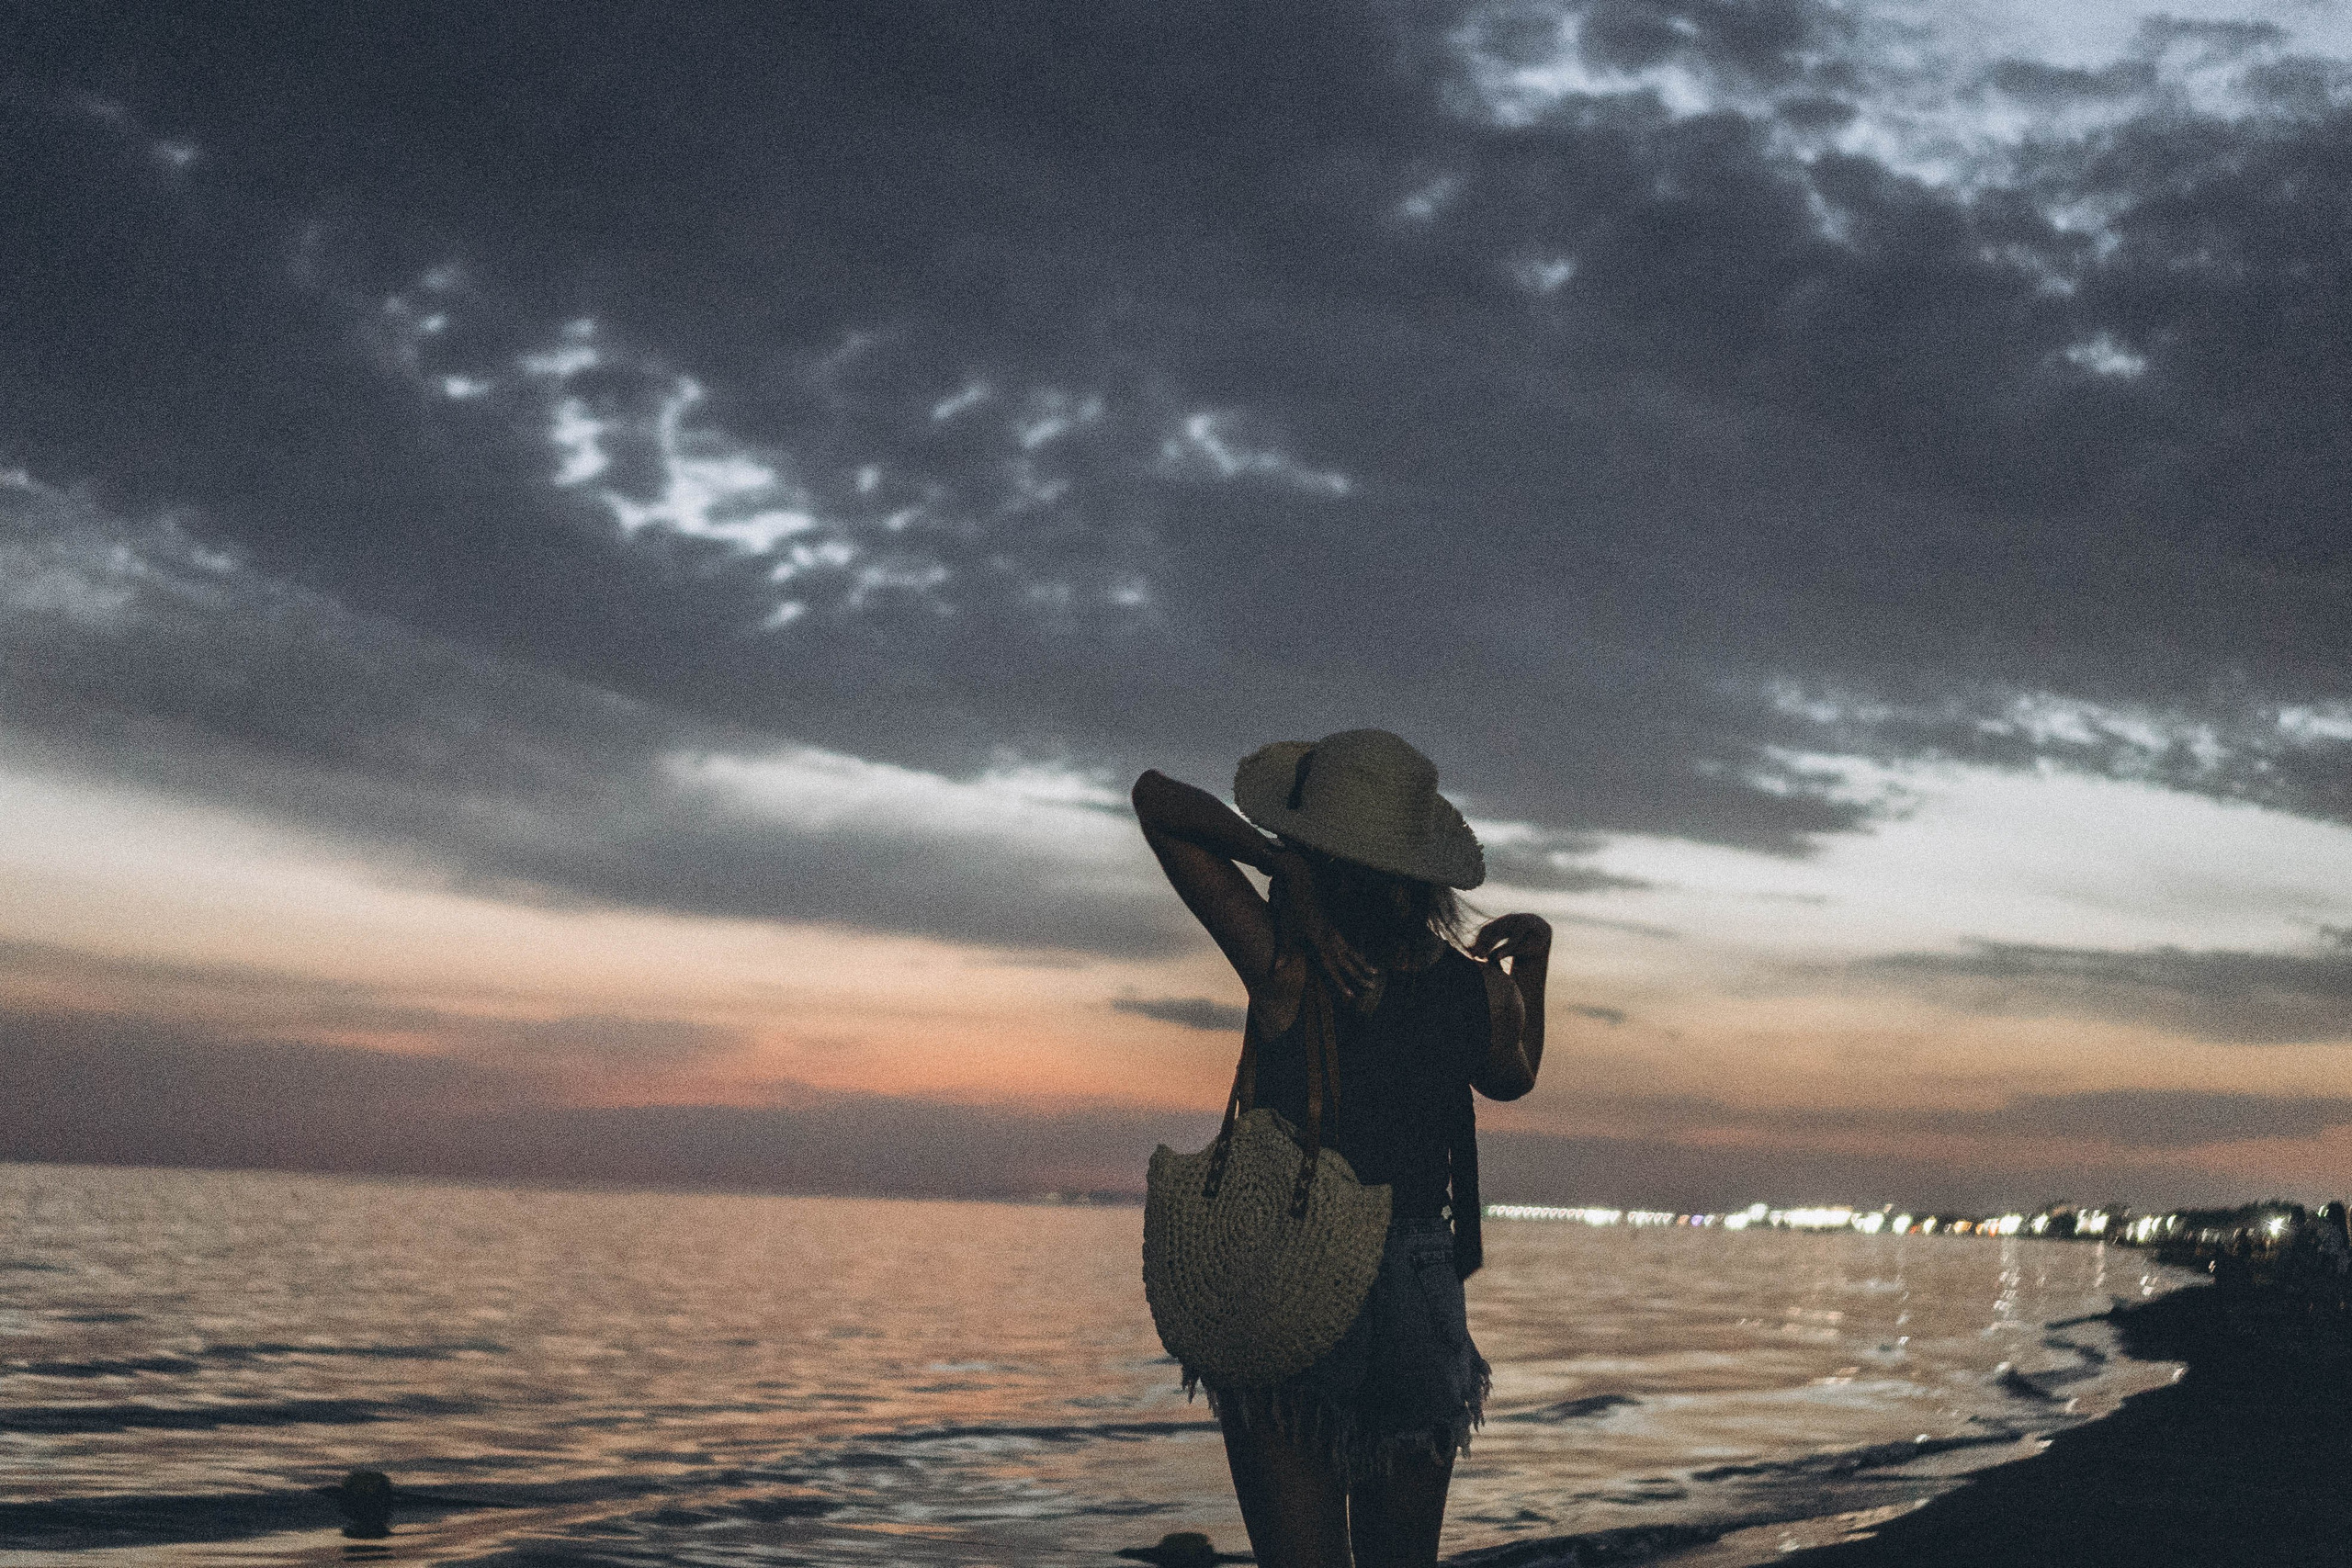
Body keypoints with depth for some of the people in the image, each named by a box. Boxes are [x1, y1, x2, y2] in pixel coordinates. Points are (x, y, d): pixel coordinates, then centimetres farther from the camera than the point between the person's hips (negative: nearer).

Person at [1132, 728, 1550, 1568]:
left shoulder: (1284, 965, -15)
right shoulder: (1483, 988, -5)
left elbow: (1155, 796, -8)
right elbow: (1512, 1079, 21)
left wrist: (1278, 862, -11)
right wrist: (1534, 960, 24)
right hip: (1422, 1304, 4)